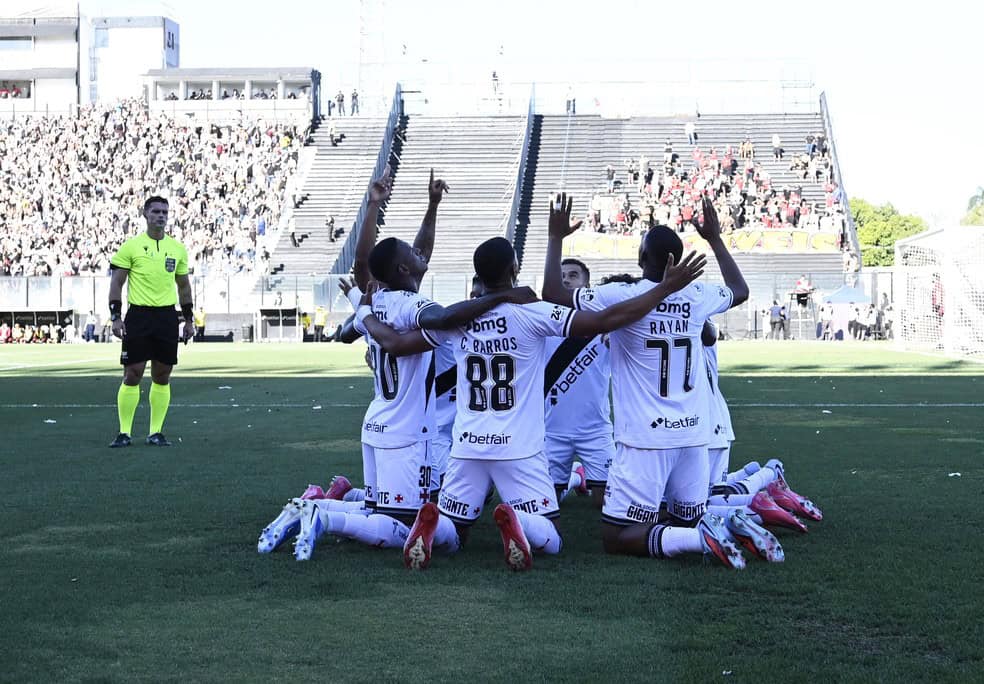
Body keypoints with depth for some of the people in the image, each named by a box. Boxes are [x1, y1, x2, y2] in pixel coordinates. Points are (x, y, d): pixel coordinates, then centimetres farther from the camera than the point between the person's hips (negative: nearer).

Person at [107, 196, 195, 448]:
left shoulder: (178, 248, 10)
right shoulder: (131, 246, -1)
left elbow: (184, 286, 18)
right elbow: (117, 283, 0)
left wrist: (189, 319, 14)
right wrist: (115, 316, -9)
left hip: (167, 317, 3)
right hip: (138, 315, -3)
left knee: (162, 377, 5)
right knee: (132, 374, -4)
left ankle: (156, 432, 12)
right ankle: (124, 432, 4)